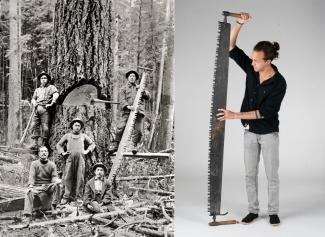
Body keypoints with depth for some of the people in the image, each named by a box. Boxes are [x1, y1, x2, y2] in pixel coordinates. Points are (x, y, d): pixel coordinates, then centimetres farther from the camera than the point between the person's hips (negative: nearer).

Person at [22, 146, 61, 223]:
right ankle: (27, 216, -33)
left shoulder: (52, 165, 9)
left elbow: (54, 177, 1)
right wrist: (30, 186, -26)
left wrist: (57, 180, -25)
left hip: (49, 186, 1)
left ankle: (54, 206, -20)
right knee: (29, 194, -30)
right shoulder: (34, 164, 5)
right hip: (37, 187, -1)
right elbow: (31, 176, -7)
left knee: (56, 185, -29)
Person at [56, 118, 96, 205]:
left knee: (80, 178, -3)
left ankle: (79, 197, 0)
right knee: (68, 177, -5)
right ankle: (67, 196, -2)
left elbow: (92, 144, 25)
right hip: (70, 158, 0)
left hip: (80, 158, 0)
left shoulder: (83, 136, 18)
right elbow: (59, 145, 22)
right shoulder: (67, 136, 16)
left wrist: (88, 151, 9)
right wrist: (62, 152, 8)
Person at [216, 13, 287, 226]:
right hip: (250, 132, 5)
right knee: (250, 174, 8)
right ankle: (253, 210, 20)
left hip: (269, 133, -4)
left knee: (272, 174, 3)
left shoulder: (279, 83, -22)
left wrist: (236, 115, -28)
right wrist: (239, 23, -24)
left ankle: (273, 212, 17)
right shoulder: (251, 69, -7)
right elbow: (230, 47, -9)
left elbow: (265, 112, -24)